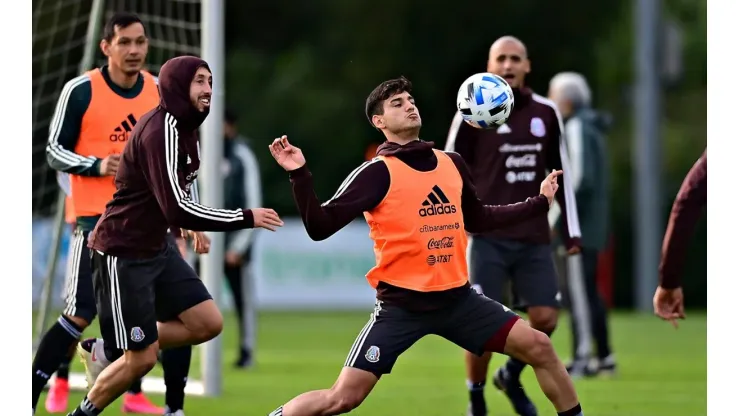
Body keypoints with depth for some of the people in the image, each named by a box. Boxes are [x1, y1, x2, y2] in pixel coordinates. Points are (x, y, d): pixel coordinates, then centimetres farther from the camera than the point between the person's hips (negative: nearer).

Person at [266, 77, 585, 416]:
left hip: (457, 297, 5)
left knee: (539, 348, 0)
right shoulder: (377, 173, -8)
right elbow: (320, 227, -13)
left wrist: (539, 203, 29)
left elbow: (477, 219, 27)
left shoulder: (451, 163, 10)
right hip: (402, 303, -5)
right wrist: (299, 175, -26)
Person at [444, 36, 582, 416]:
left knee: (545, 319, -3)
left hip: (535, 239, 3)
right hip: (489, 238, -3)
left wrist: (571, 230, 12)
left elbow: (561, 174, 16)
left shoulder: (546, 113, 9)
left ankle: (511, 376, 25)